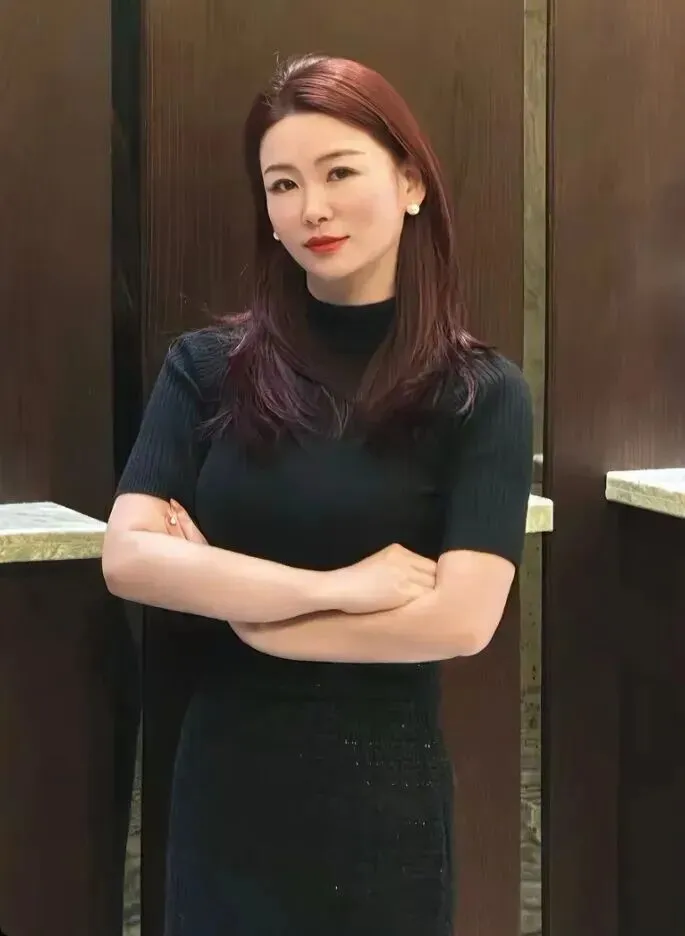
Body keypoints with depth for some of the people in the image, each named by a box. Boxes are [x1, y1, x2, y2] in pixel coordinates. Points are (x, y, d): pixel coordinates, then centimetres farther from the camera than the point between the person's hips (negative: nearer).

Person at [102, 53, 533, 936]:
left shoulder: (481, 394, -7)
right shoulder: (207, 368, -1)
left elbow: (461, 617, -17)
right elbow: (128, 557, -11)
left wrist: (242, 608, -12)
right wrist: (337, 586, -18)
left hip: (382, 794, -2)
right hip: (224, 782, 2)